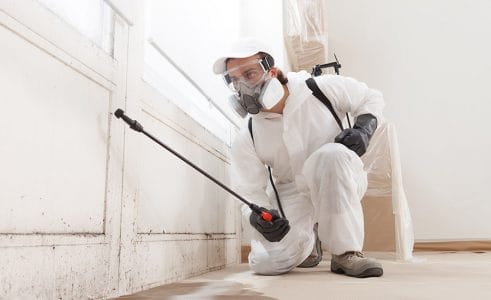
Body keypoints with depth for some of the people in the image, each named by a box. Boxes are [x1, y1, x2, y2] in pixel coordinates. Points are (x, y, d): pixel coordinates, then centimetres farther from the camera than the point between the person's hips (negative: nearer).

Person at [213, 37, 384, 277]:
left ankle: (346, 253, -23)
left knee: (331, 154, -37)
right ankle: (308, 241, 18)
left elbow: (372, 98, 4)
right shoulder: (246, 141, -7)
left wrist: (363, 129, -15)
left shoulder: (322, 89, -11)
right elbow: (250, 193, -4)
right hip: (292, 195, 2)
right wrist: (259, 217, -26)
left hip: (341, 184, -1)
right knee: (266, 263, -18)